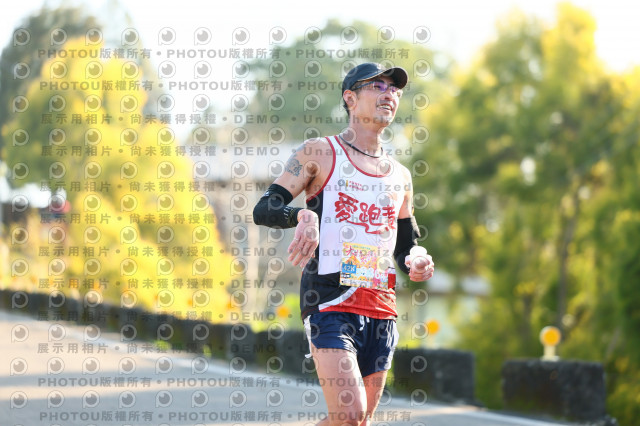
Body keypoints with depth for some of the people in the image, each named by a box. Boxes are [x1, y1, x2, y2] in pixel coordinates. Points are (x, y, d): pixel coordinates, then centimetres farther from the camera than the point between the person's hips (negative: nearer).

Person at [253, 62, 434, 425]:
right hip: (330, 302, -6)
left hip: (381, 309, 6)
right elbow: (263, 210, -2)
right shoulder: (319, 154, 3)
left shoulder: (400, 176, 18)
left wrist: (417, 265, 3)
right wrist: (303, 215, -23)